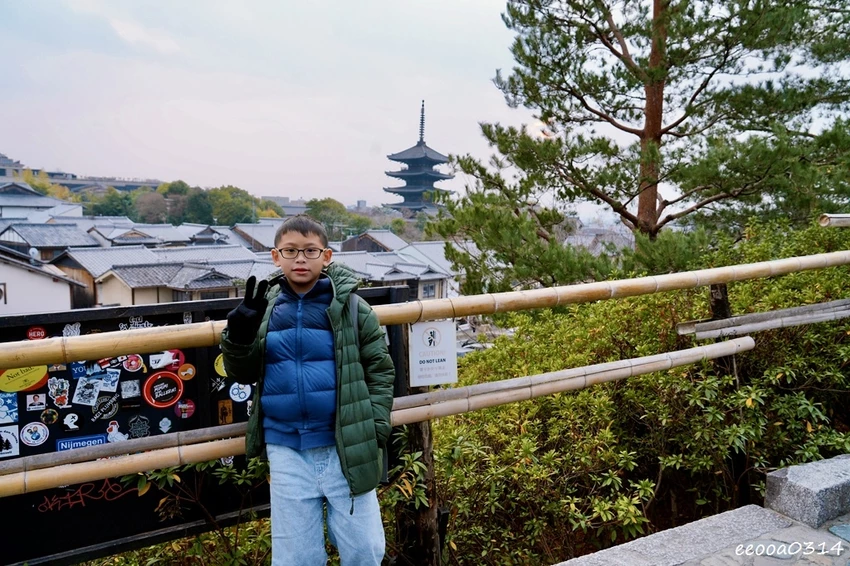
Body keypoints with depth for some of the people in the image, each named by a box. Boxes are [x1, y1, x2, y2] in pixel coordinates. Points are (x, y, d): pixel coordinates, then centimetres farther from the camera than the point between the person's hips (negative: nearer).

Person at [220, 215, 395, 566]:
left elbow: (381, 371, 0)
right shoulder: (265, 308, 2)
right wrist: (238, 336, -10)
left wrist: (374, 432, -8)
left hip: (343, 449, -2)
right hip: (286, 452, 2)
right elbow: (243, 375, 9)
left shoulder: (352, 308, -5)